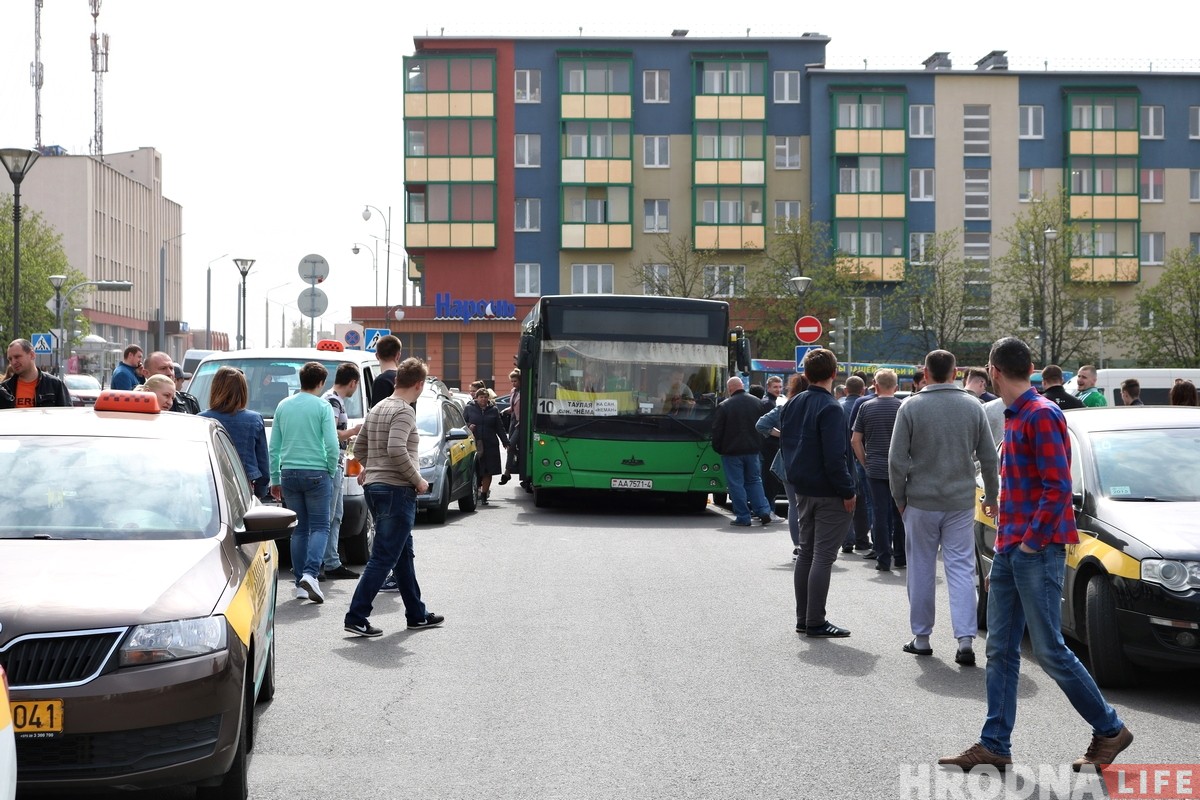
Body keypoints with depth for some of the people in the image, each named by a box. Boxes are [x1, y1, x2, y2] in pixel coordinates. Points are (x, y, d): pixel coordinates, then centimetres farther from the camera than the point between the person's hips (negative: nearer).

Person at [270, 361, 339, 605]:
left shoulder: (283, 406, 8)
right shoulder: (322, 406, -5)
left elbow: (273, 446, 10)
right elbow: (332, 445, -11)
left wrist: (274, 479, 16)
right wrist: (331, 471, 5)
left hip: (289, 473, 4)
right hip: (316, 473, -4)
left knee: (299, 529, 11)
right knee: (320, 527, 1)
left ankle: (301, 583, 9)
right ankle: (310, 574, -18)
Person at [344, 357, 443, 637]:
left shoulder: (378, 408, 14)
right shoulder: (404, 411, -14)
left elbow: (359, 447, 20)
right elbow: (396, 449, -27)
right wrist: (418, 480, -17)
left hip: (375, 487, 10)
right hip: (396, 490, -10)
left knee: (404, 554, 17)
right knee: (384, 557, -7)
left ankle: (417, 614, 25)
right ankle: (357, 617, -8)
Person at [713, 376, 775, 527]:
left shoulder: (724, 406, -14)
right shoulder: (757, 402, 3)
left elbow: (717, 430, -10)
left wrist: (717, 448, 4)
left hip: (732, 452, -5)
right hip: (752, 449, 5)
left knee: (736, 484, 1)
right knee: (754, 481, 16)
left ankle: (743, 517, 1)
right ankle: (764, 511, 6)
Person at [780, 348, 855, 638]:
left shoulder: (792, 405, 8)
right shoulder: (830, 408, -18)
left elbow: (785, 444, 15)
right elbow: (835, 456, -22)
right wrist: (848, 491, -15)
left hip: (803, 490, 8)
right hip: (829, 494, -8)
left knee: (806, 552, 15)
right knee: (823, 556, -4)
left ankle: (803, 619, 19)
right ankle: (815, 622, -1)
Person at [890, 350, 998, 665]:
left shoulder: (911, 407, -7)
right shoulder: (973, 406, 0)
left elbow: (897, 460, -7)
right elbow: (989, 458, 4)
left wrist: (899, 498, 5)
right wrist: (991, 496, 16)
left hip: (921, 501, -2)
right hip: (961, 501, 2)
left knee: (921, 569, 9)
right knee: (961, 569, 3)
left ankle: (921, 637, 17)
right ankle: (966, 639, -6)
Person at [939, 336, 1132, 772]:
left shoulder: (1041, 415, -15)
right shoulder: (1015, 416, 14)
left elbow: (1058, 487, -20)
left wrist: (1031, 539, -18)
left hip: (1037, 551, -10)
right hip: (1009, 549, 10)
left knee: (1049, 649, -4)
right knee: (1000, 650, 9)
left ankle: (1110, 730, 11)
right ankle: (995, 745, 13)